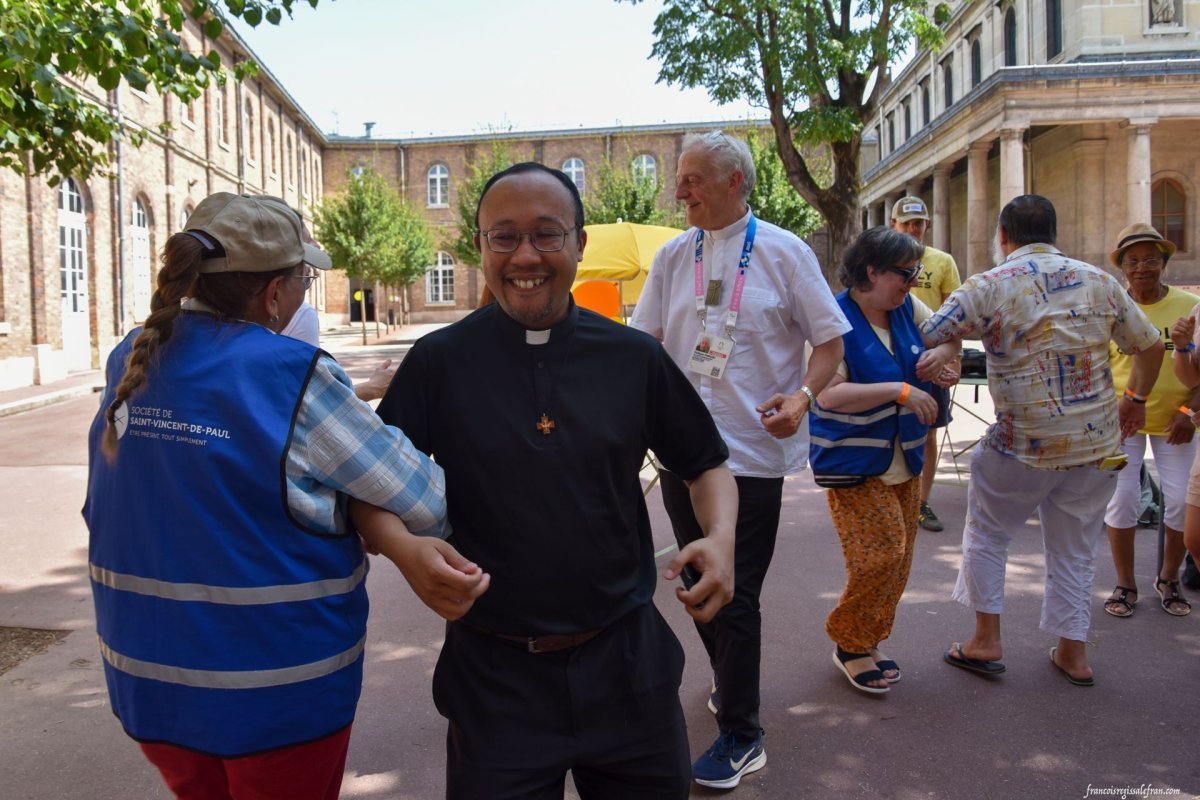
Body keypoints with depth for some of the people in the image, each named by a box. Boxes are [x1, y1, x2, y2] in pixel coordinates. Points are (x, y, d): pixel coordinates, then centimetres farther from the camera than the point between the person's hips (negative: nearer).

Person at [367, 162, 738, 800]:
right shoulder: (438, 362, -5)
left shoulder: (635, 358, -1)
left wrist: (720, 538, -10)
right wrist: (408, 552, -23)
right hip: (494, 675, -2)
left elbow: (706, 464, 10)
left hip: (627, 661, 2)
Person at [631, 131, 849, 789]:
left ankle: (740, 736, 14)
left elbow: (830, 341, -1)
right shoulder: (673, 256, 7)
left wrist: (802, 396, -19)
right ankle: (732, 683, 41)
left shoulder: (784, 252, -4)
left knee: (735, 593, -2)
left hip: (751, 450, -5)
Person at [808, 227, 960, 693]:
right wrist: (899, 390, -28)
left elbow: (947, 336, 19)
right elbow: (828, 395, -26)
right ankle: (850, 645, 10)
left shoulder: (907, 307, 3)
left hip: (904, 459, 8)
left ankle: (865, 645, 28)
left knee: (898, 559, 12)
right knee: (880, 555, -12)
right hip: (852, 463, -8)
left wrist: (941, 354, -6)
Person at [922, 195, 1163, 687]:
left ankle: (986, 641, 17)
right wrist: (1136, 398, 29)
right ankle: (1072, 651, 24)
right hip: (1098, 443, 4)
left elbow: (923, 339, -13)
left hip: (1024, 445, -4)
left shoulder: (989, 286, -7)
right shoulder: (1100, 282, 6)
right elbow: (1150, 346, 14)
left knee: (987, 534, 15)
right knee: (1074, 548, 17)